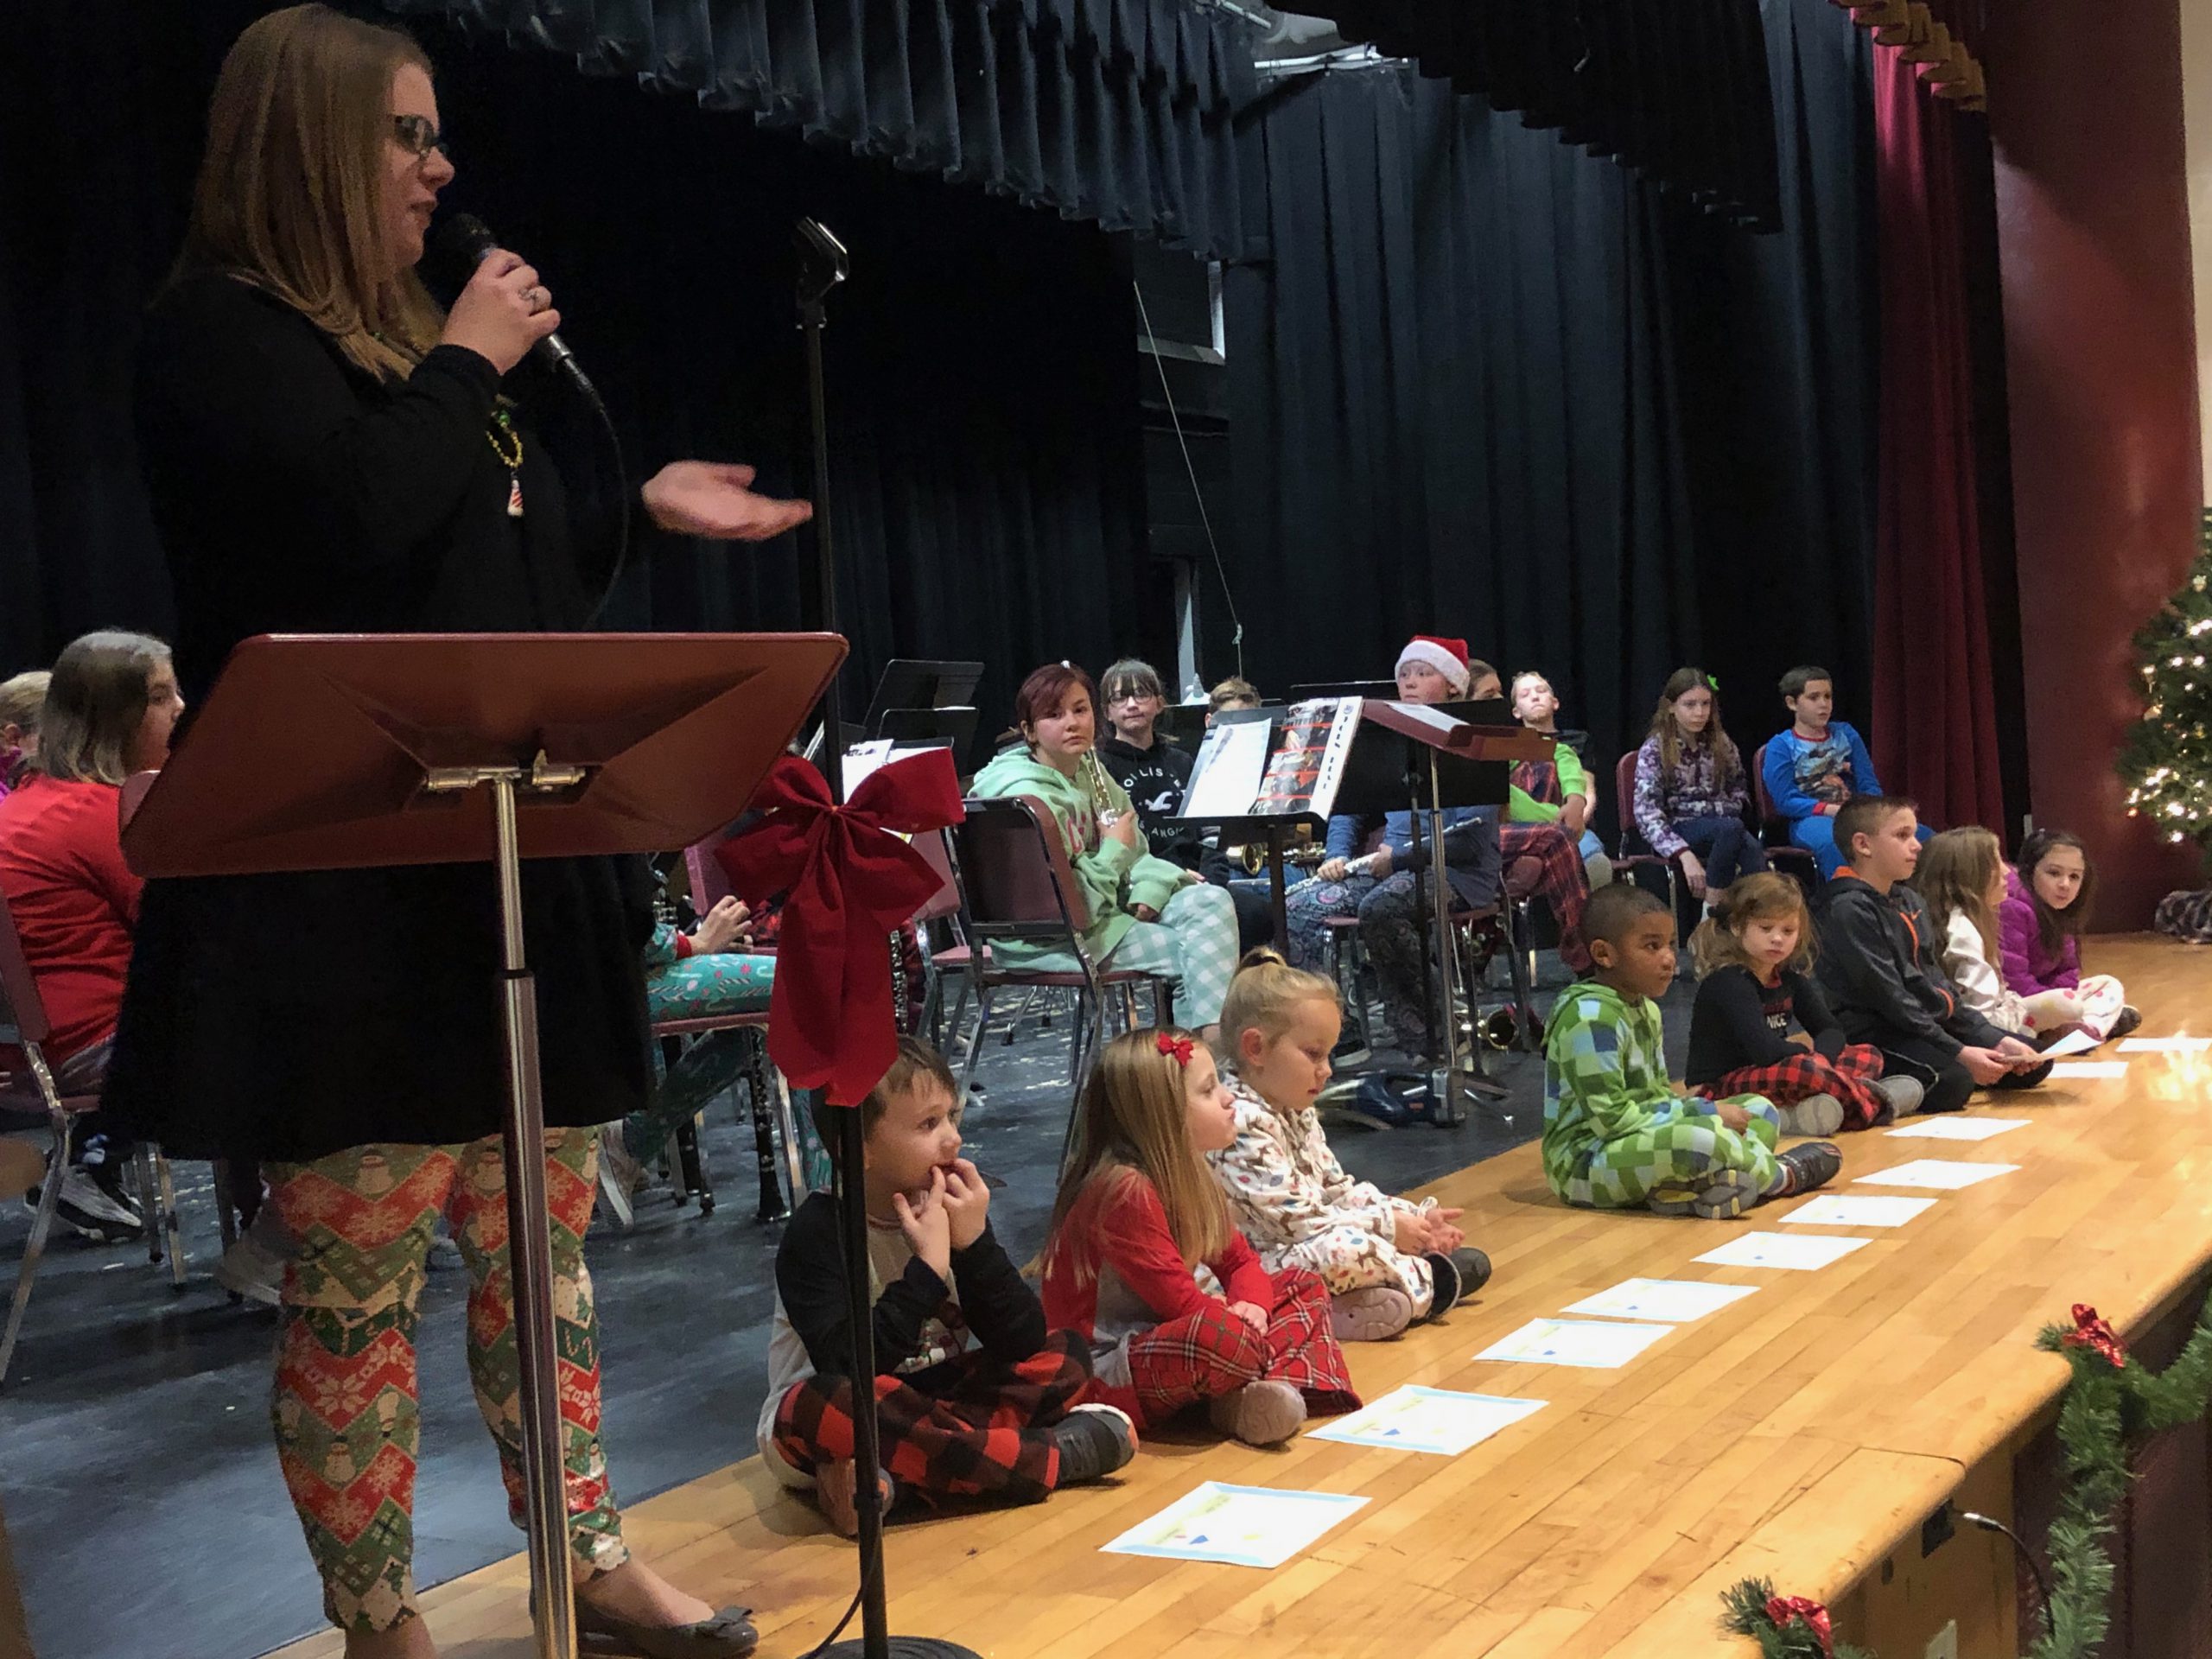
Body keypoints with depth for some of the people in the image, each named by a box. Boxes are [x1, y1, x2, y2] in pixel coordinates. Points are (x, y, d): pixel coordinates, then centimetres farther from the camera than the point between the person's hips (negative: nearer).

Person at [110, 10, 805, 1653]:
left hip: (514, 864, 8)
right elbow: (360, 521, -23)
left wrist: (643, 504, 10)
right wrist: (466, 368, -9)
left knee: (542, 1239, 13)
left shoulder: (416, 342, 19)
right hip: (346, 891, -8)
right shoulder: (219, 338, -5)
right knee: (360, 1282, 1)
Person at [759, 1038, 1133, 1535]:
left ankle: (897, 1478, -27)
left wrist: (976, 1243, -20)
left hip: (929, 1406, 6)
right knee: (816, 1406, -38)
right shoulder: (818, 1232, -15)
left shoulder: (950, 1211, -1)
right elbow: (848, 1368, -28)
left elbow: (1024, 1343, -8)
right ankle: (1053, 1458, -29)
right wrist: (929, 1267, -27)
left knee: (1066, 1355, -9)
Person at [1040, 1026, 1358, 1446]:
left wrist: (1252, 1305, -11)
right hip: (1104, 1370, -11)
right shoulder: (1125, 1191, -23)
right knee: (1219, 1336, -41)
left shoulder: (1186, 1176, 7)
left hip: (1170, 1339, 11)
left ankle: (1259, 1390, -16)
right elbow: (1177, 1299, -24)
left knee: (1305, 1286, 9)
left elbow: (1241, 1260, 10)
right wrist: (1238, 1322, -14)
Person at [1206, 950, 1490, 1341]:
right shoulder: (1242, 1125, -22)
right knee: (1347, 1248, -32)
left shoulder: (1297, 1114, 13)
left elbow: (1338, 1191, 18)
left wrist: (1415, 1217, 5)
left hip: (1309, 1252, 11)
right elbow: (1294, 1220, -24)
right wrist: (1387, 1226, -17)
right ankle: (1424, 1280, -7)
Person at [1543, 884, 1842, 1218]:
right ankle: (1783, 1176, -2)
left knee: (1761, 1111, 12)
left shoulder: (1645, 1009, 13)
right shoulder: (1590, 1018, -20)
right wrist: (1705, 1113, -18)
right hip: (1585, 1162, -11)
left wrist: (1695, 1107, -6)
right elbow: (1610, 1118, -24)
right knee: (1702, 1137, -35)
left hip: (1646, 1142, 11)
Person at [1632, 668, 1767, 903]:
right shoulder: (1654, 750, -4)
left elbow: (1740, 789, 27)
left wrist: (1726, 811, 3)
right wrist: (1685, 855, -27)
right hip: (1678, 831, -4)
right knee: (1733, 828, -34)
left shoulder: (1721, 744, 11)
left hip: (1722, 825, 4)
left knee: (1751, 848, -31)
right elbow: (1646, 813, -14)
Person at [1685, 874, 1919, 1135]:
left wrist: (1819, 1057, -16)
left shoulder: (1789, 976, 10)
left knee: (1868, 1056, 2)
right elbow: (1764, 1051, -27)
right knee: (1801, 1069, -37)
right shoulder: (1727, 981, -17)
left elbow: (1831, 1031, 7)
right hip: (1717, 1091, -10)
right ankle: (1875, 1102, -12)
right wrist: (1807, 1053, -10)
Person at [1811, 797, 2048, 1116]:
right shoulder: (1849, 909, -14)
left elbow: (1936, 983, 14)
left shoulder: (1910, 901, 15)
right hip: (1869, 1033, -10)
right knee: (1951, 1082, -34)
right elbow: (1889, 997, -18)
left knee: (2034, 1063, 8)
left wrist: (1995, 1040, 3)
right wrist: (1958, 1053, -20)